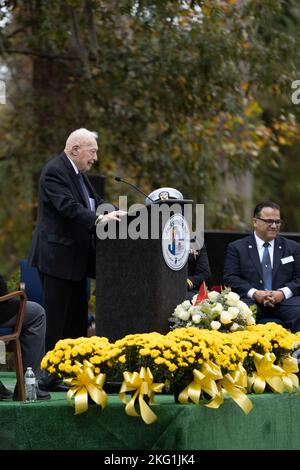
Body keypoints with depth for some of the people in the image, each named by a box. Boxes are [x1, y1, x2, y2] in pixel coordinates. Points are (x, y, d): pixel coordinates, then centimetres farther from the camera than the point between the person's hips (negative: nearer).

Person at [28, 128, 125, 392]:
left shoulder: (79, 173, 18)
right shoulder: (54, 171, -13)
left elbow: (96, 202, 14)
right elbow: (68, 207, -25)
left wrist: (118, 214, -3)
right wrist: (99, 220, -35)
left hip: (76, 259, 10)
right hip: (57, 258, -10)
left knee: (78, 320, 11)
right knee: (56, 321, -8)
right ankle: (49, 377, -5)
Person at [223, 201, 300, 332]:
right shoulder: (236, 248, 14)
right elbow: (230, 278, 5)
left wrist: (283, 293, -9)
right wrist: (254, 293, -12)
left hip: (284, 301, 2)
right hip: (251, 301, -1)